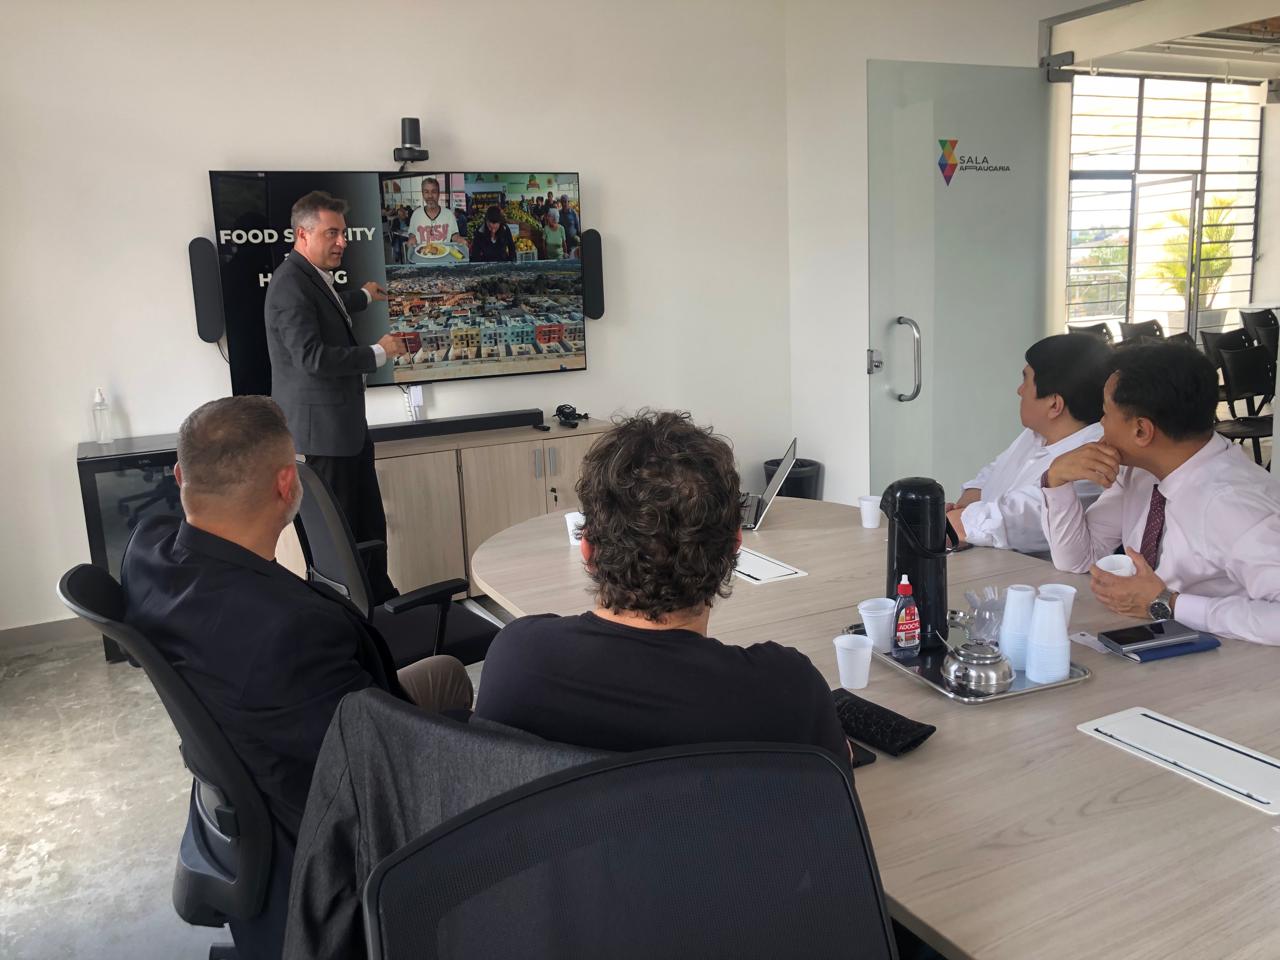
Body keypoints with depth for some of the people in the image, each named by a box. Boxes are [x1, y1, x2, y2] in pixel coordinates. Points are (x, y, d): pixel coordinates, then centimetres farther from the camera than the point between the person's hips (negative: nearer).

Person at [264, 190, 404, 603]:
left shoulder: (313, 277, 14)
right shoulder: (290, 283, -17)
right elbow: (312, 356, -27)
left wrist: (363, 297, 56)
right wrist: (378, 352, -17)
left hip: (348, 425, 10)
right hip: (323, 428, -10)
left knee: (369, 523, 15)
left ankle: (380, 599, 26)